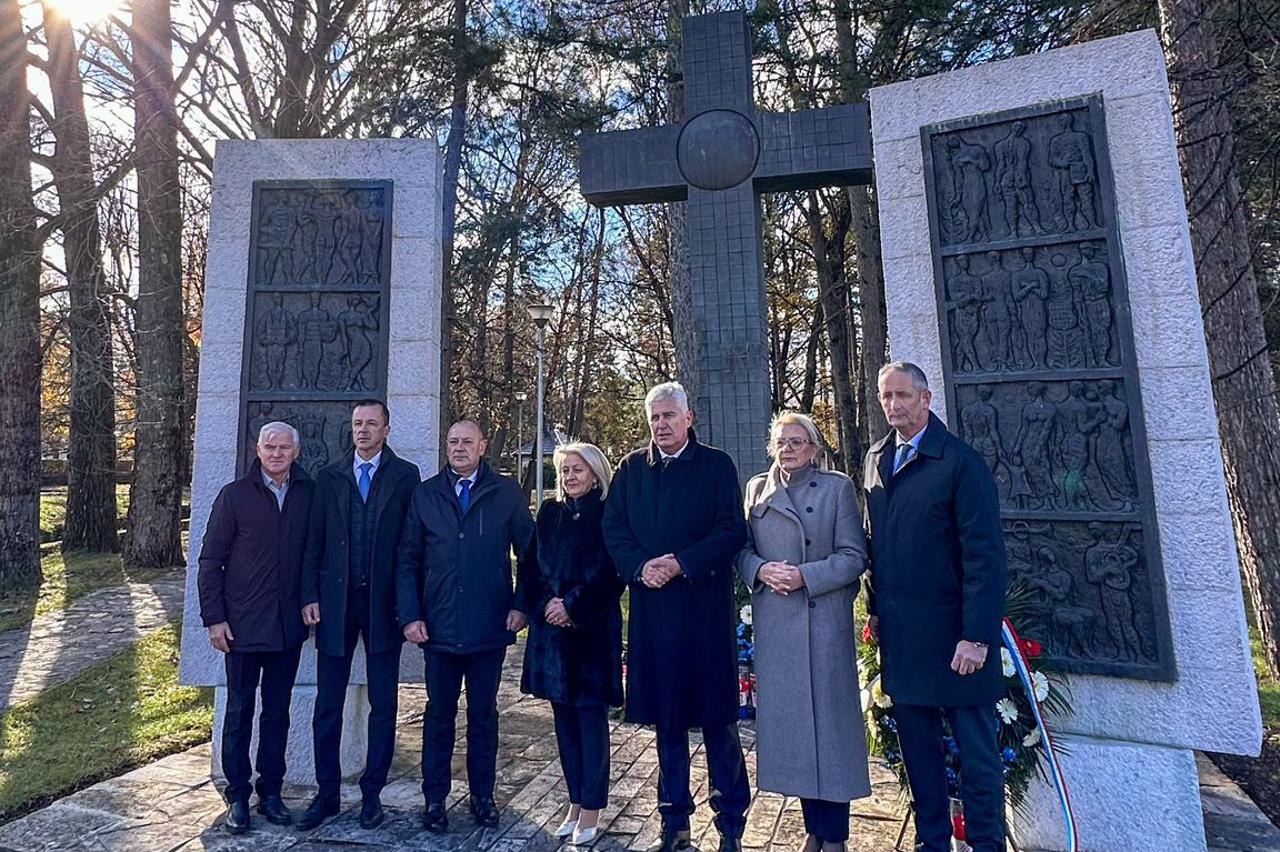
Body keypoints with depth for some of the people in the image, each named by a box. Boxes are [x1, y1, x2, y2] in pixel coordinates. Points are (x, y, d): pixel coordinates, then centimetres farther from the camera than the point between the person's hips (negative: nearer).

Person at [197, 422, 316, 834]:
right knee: (239, 712, 11)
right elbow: (210, 561, -3)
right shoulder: (235, 495, -5)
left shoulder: (309, 493, 0)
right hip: (243, 626, -2)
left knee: (277, 711, 14)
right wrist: (214, 618, -7)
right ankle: (237, 795, 26)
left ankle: (271, 792, 28)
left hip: (288, 625, 2)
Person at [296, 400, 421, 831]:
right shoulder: (329, 476, 8)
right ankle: (327, 793, 27)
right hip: (335, 601, 2)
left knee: (383, 705, 9)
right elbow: (315, 541, 7)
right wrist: (310, 595, -1)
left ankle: (372, 793, 26)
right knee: (327, 706, 11)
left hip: (384, 602, -2)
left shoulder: (405, 475, -1)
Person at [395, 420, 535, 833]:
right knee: (439, 715, 14)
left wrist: (522, 606, -4)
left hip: (490, 627, -1)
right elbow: (406, 560, 4)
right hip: (439, 626, 1)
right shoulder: (424, 494, 4)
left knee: (483, 714, 14)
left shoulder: (506, 493, 0)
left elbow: (530, 551, 2)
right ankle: (435, 800, 30)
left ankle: (483, 796, 31)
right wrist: (410, 615, -3)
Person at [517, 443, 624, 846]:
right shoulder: (549, 512, 8)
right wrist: (545, 605, -6)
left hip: (593, 630, -4)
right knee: (564, 717, 13)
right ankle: (576, 801, 28)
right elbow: (530, 566, 7)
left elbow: (613, 574, -11)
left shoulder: (608, 514, -6)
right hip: (552, 628, 5)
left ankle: (591, 807, 18)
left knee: (591, 717, 4)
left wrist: (572, 606, -13)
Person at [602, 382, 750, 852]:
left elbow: (733, 531, -7)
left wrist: (681, 564, -15)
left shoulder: (716, 465, -1)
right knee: (667, 721, 14)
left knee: (717, 720, 6)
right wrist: (640, 567, -10)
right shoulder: (631, 469, 8)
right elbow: (613, 529, 6)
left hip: (705, 607, -3)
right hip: (651, 610, 3)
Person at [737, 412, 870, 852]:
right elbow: (743, 549, 10)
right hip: (774, 622, 3)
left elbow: (854, 556, -5)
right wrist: (761, 569, -10)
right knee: (787, 715, 10)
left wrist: (805, 576, -16)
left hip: (824, 621, -3)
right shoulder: (756, 489, 9)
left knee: (828, 715, 4)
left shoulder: (838, 487, 0)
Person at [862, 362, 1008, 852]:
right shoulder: (875, 459, 7)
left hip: (952, 636, -5)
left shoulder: (961, 462, -12)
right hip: (900, 636, 6)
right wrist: (876, 607, 9)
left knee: (976, 752, 11)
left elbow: (985, 557, -14)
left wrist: (976, 636, -17)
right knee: (917, 748, 18)